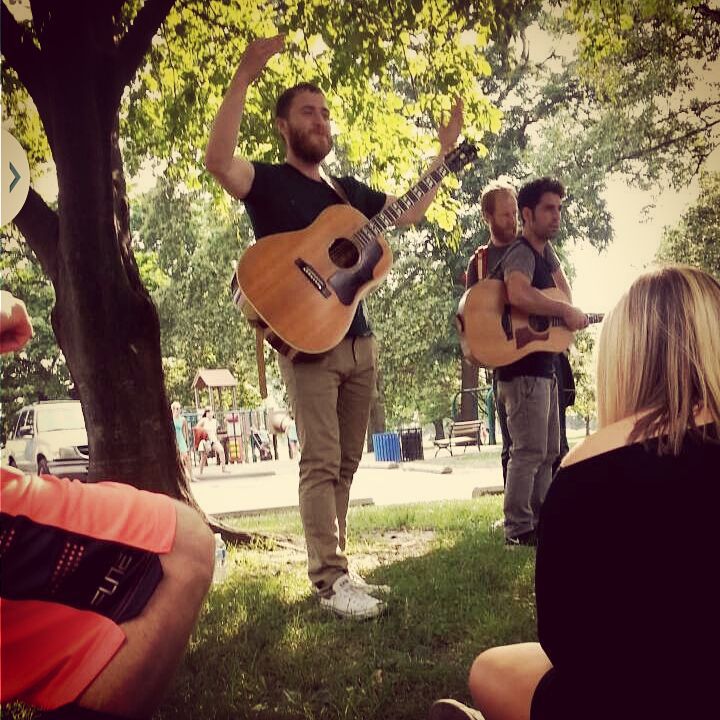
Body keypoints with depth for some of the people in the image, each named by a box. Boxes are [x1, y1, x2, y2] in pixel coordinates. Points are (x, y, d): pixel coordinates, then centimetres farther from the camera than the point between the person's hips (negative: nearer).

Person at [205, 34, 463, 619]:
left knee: (345, 464, 9)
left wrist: (444, 152, 20)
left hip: (359, 341, 7)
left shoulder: (347, 191, 20)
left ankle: (331, 565, 19)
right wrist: (244, 79, -28)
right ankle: (331, 581, -6)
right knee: (321, 463, -9)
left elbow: (410, 213, 25)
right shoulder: (268, 181, 0)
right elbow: (218, 161, -22)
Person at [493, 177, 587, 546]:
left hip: (544, 364, 10)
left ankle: (541, 521, 21)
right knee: (530, 451, -11)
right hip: (522, 366, -10)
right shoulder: (521, 253, -14)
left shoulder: (545, 250, 15)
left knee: (548, 451, 14)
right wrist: (566, 311, -24)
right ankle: (519, 529, -5)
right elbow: (519, 295, -35)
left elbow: (559, 282, 30)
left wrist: (569, 314, 10)